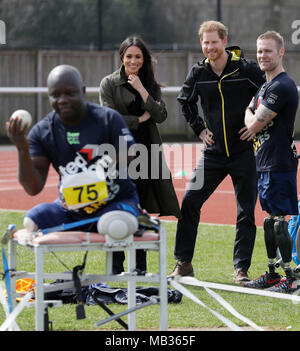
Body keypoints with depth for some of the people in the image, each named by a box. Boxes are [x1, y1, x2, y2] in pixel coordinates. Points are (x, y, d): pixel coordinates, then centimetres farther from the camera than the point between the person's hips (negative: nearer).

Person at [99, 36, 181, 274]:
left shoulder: (151, 85, 11)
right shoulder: (109, 83, 1)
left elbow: (161, 116, -2)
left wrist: (142, 90, -9)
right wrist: (140, 119, -5)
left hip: (147, 152, 3)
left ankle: (140, 270, 12)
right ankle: (116, 269, 2)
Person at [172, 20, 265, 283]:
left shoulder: (247, 69, -10)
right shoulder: (198, 73, 1)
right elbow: (185, 100, 20)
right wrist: (199, 128, 12)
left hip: (244, 153, -3)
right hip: (213, 152, 3)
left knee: (247, 211, 0)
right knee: (190, 202, -2)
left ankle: (241, 267, 9)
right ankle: (183, 263, 8)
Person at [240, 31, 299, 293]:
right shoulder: (266, 85, 16)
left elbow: (254, 125, -16)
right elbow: (248, 114, 22)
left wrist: (252, 124, 7)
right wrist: (254, 124, 0)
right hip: (265, 163, 10)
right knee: (270, 219, 14)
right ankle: (272, 273, 22)